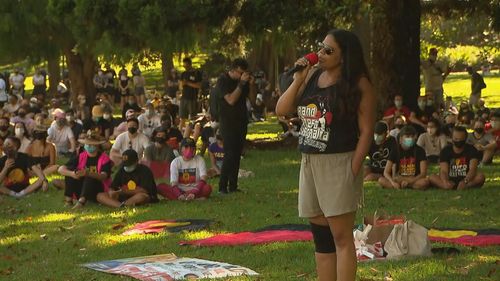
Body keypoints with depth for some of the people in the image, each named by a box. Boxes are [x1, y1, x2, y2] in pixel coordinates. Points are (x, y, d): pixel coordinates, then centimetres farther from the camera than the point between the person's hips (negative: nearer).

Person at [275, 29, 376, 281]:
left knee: (341, 236, -8)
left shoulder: (358, 84, -8)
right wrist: (298, 80, -2)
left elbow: (366, 131, -10)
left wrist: (353, 169, -15)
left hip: (339, 164, -7)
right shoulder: (312, 76, 10)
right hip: (309, 163, 7)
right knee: (320, 236, 10)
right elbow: (281, 110, 9)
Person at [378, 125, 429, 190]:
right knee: (381, 180, -26)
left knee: (425, 182, -35)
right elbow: (386, 172, -4)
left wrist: (409, 181, -23)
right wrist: (393, 182, -25)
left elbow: (423, 173, -6)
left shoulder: (419, 151, 1)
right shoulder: (395, 151, 4)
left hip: (414, 180, -1)